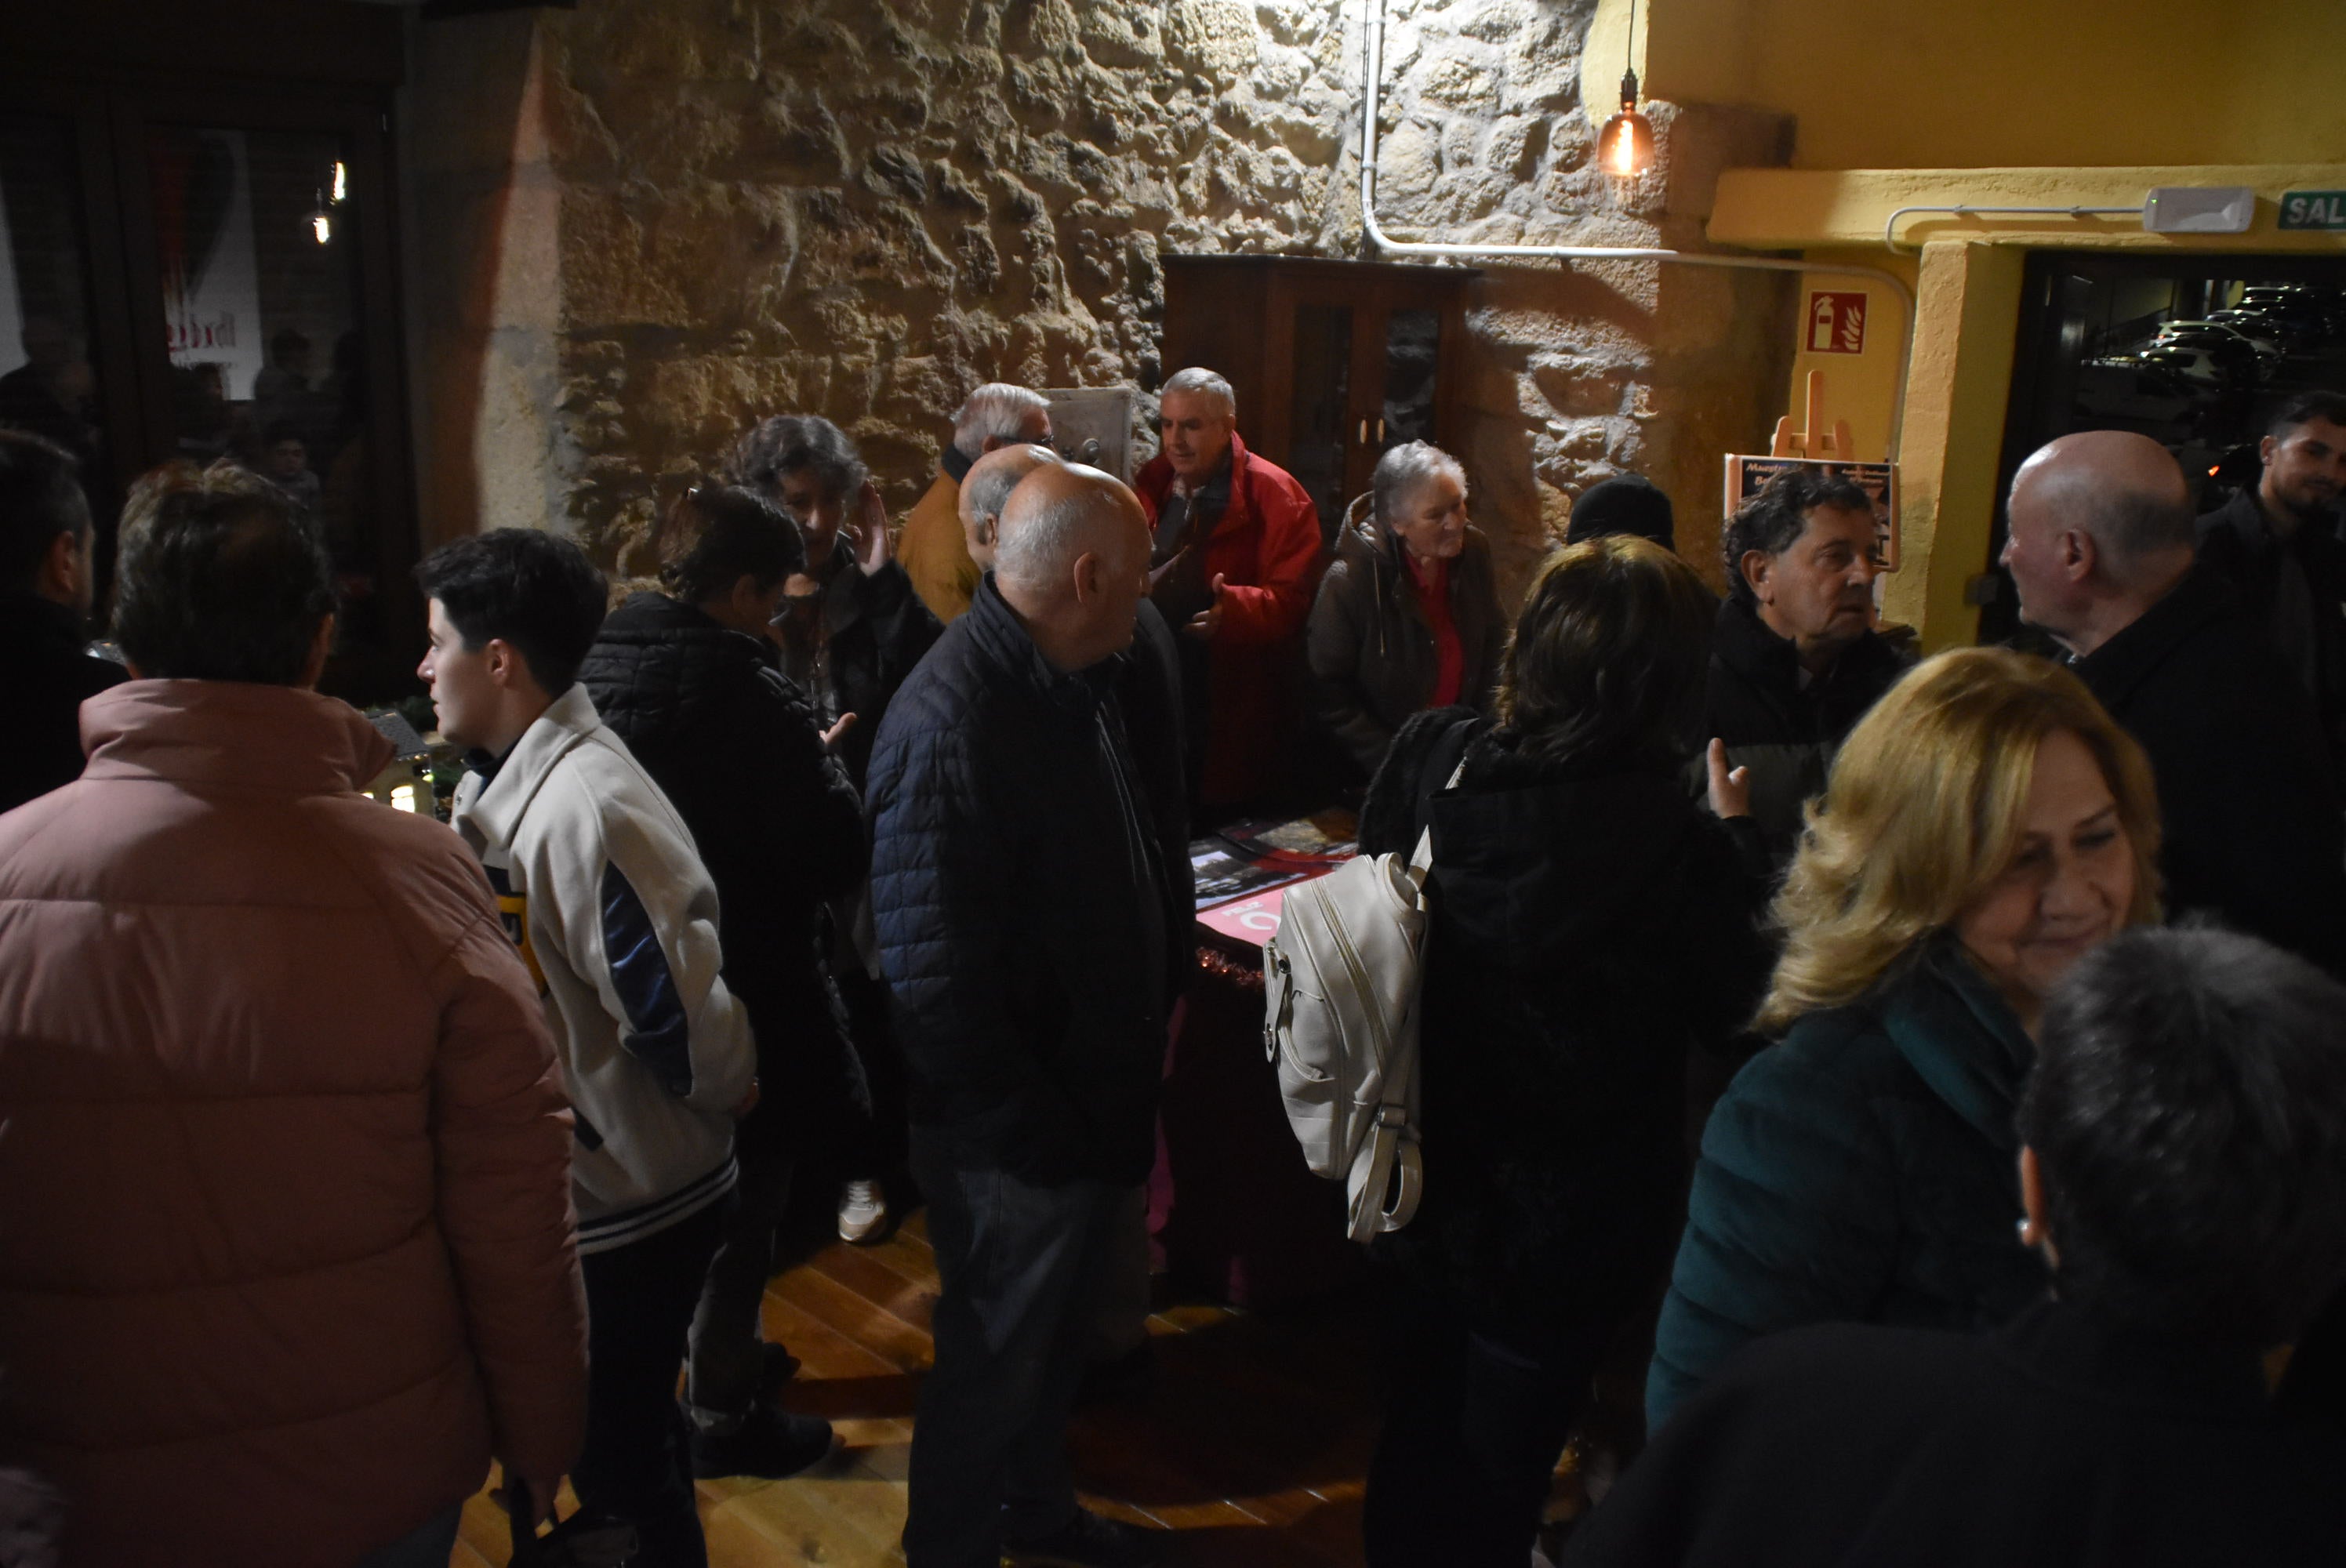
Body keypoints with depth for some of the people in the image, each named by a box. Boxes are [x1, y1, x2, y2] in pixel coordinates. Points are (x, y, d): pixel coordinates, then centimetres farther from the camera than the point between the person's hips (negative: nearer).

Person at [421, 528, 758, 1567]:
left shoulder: (586, 810, -28)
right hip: (581, 1196, 9)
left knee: (621, 1464, 9)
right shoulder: (509, 782, 5)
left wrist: (727, 1092, -11)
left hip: (628, 1214, -9)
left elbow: (676, 1005, -28)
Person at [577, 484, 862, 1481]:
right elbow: (838, 858, -22)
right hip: (739, 996, -8)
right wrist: (826, 768, -3)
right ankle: (723, 1411, 27)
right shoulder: (749, 698, -26)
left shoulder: (594, 670, -2)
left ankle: (716, 1356, 44)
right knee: (741, 1207, 11)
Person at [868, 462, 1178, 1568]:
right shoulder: (951, 725, -29)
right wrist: (1037, 1132, -21)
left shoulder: (1073, 678, 1)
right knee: (994, 1363, 14)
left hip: (1092, 1102, 9)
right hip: (1016, 1140, -9)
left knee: (1057, 1331, 29)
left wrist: (1155, 1002, 7)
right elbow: (936, 983, -28)